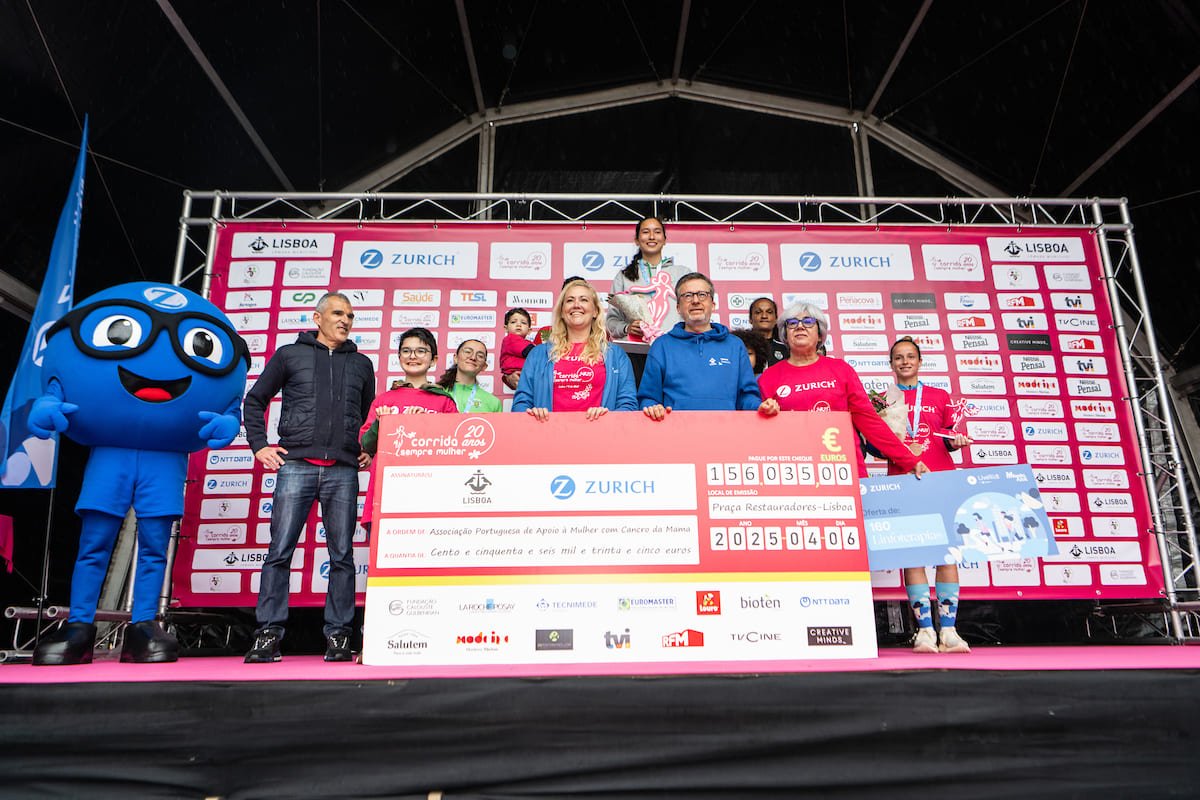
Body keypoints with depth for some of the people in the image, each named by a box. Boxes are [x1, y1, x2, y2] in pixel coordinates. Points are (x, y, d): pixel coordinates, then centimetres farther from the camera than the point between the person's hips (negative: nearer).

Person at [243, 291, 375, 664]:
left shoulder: (361, 364, 17)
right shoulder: (290, 355, 10)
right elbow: (254, 400, 14)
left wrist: (370, 450, 12)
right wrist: (259, 445, 5)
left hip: (343, 471, 2)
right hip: (295, 466, -1)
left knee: (342, 556, 1)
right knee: (279, 552, -4)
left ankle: (338, 636, 8)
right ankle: (268, 633, 4)